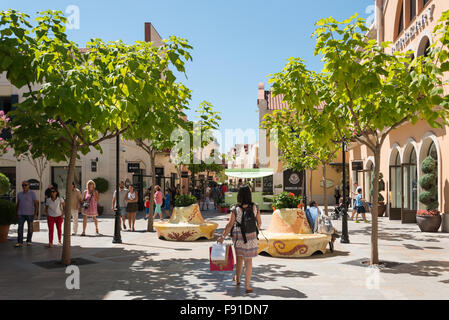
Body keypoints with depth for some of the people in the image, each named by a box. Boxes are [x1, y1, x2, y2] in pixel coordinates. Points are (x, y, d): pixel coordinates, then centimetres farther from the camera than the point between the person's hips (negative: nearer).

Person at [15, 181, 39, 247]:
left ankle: (29, 241, 20)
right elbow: (18, 204, 16)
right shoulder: (19, 194, 9)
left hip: (30, 214, -3)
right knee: (20, 228, -7)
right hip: (21, 214, 3)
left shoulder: (32, 193, -5)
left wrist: (35, 213, -15)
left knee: (30, 228, 6)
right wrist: (16, 213, 13)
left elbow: (36, 204, -7)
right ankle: (20, 243, -9)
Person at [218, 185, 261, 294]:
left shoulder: (235, 210, -15)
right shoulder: (255, 208, -9)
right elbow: (259, 223, 0)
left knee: (239, 258, 22)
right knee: (248, 261, 7)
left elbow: (230, 225, -14)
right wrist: (256, 231, 20)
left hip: (238, 237, 0)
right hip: (251, 237, 0)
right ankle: (247, 286, 8)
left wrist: (223, 237, -4)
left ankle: (237, 279, 41)